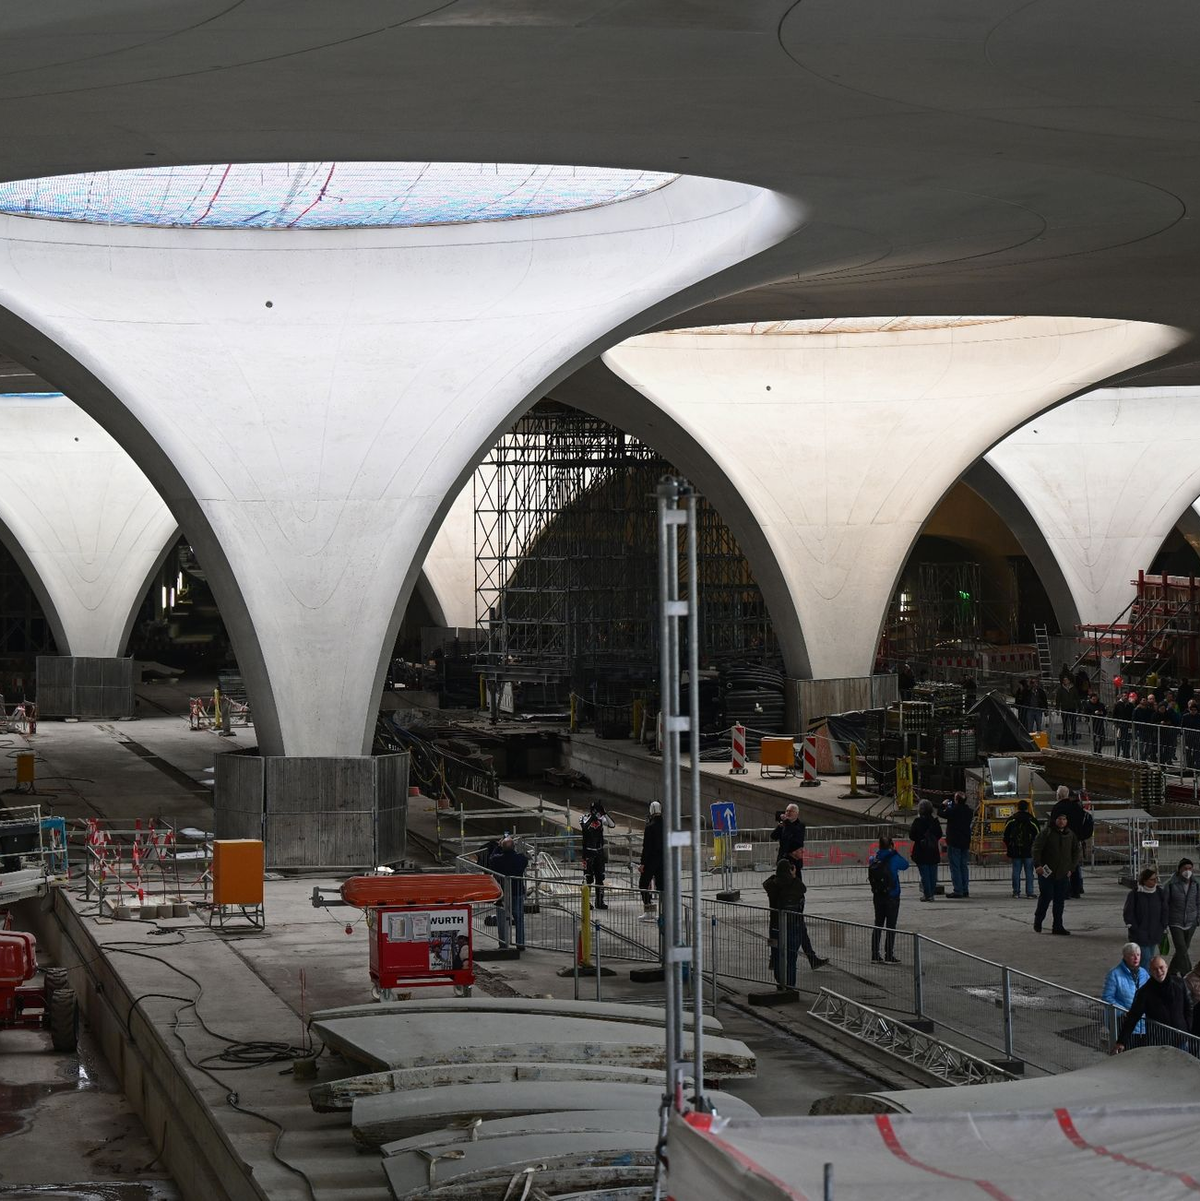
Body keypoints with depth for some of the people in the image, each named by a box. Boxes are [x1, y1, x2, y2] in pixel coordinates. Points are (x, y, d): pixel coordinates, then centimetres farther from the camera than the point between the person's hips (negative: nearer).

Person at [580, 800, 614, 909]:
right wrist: (592, 815, -31)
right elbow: (584, 826, -29)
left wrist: (604, 813, -17)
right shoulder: (584, 818, -9)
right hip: (588, 852, -5)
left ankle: (600, 901, 16)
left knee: (600, 877, 9)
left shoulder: (601, 819, 4)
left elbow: (612, 825, -9)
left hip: (599, 851, 5)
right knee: (588, 878, -6)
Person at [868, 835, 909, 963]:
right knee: (891, 926, 2)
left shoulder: (873, 859, -4)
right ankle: (889, 955, 1)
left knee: (878, 925, 12)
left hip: (877, 896, 4)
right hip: (892, 897, -4)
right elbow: (905, 865, 2)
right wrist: (895, 852, 9)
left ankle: (875, 955, 12)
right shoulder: (894, 859, -15)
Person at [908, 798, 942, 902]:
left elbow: (912, 836, -11)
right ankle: (932, 893, 12)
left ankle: (927, 894, -2)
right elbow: (939, 835, 9)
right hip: (933, 851, 4)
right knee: (933, 873, 10)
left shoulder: (918, 821, -13)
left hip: (921, 851, -4)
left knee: (924, 874, 0)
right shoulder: (935, 821, 0)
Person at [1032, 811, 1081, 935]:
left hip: (1063, 874, 4)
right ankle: (1037, 921, 15)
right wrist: (1038, 865, -18)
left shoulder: (1070, 834, 9)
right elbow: (1036, 848, -8)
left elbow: (1076, 852, 17)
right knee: (1046, 896, -5)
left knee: (1060, 900, 4)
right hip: (1046, 872, -4)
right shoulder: (1046, 832, -5)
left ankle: (1058, 926, 9)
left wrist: (1071, 868, 8)